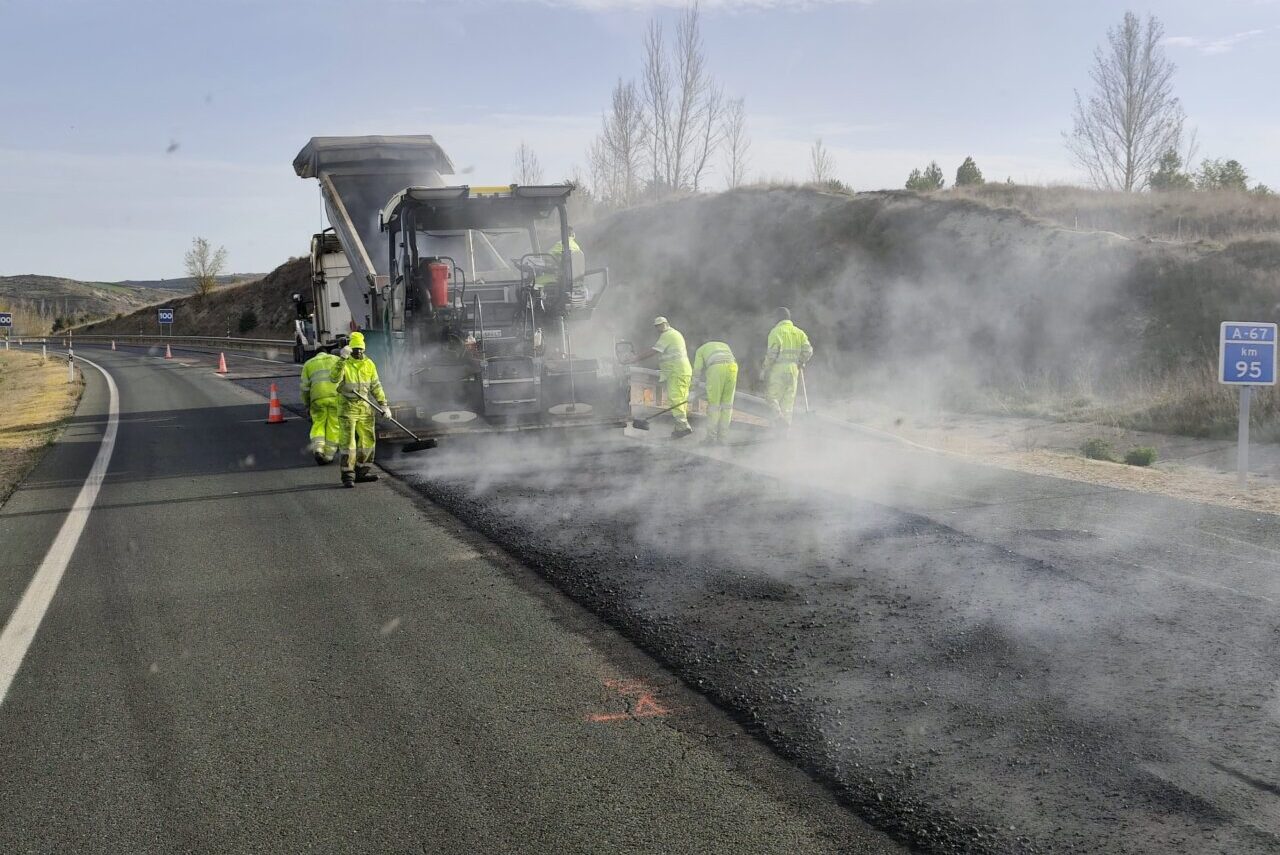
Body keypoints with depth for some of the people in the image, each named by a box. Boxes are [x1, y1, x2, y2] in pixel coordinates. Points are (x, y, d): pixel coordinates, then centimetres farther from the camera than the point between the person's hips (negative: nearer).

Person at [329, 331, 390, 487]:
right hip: (348, 407, -6)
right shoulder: (343, 363, -7)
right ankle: (348, 475, -7)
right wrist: (342, 359, -33)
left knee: (368, 439, 10)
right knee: (348, 441, -9)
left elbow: (376, 386, 14)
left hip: (365, 407, 6)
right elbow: (334, 379, -25)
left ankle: (361, 472, 22)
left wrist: (383, 405, 8)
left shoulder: (369, 364, 8)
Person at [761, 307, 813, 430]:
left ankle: (778, 415, -18)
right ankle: (786, 425, 13)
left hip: (778, 369, -5)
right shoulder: (799, 332, 9)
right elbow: (808, 351, 2)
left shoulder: (776, 331, -8)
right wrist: (800, 362, 20)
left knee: (771, 395, 7)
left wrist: (765, 369, -6)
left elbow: (772, 353, -15)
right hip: (793, 369, 5)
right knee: (788, 398, 12)